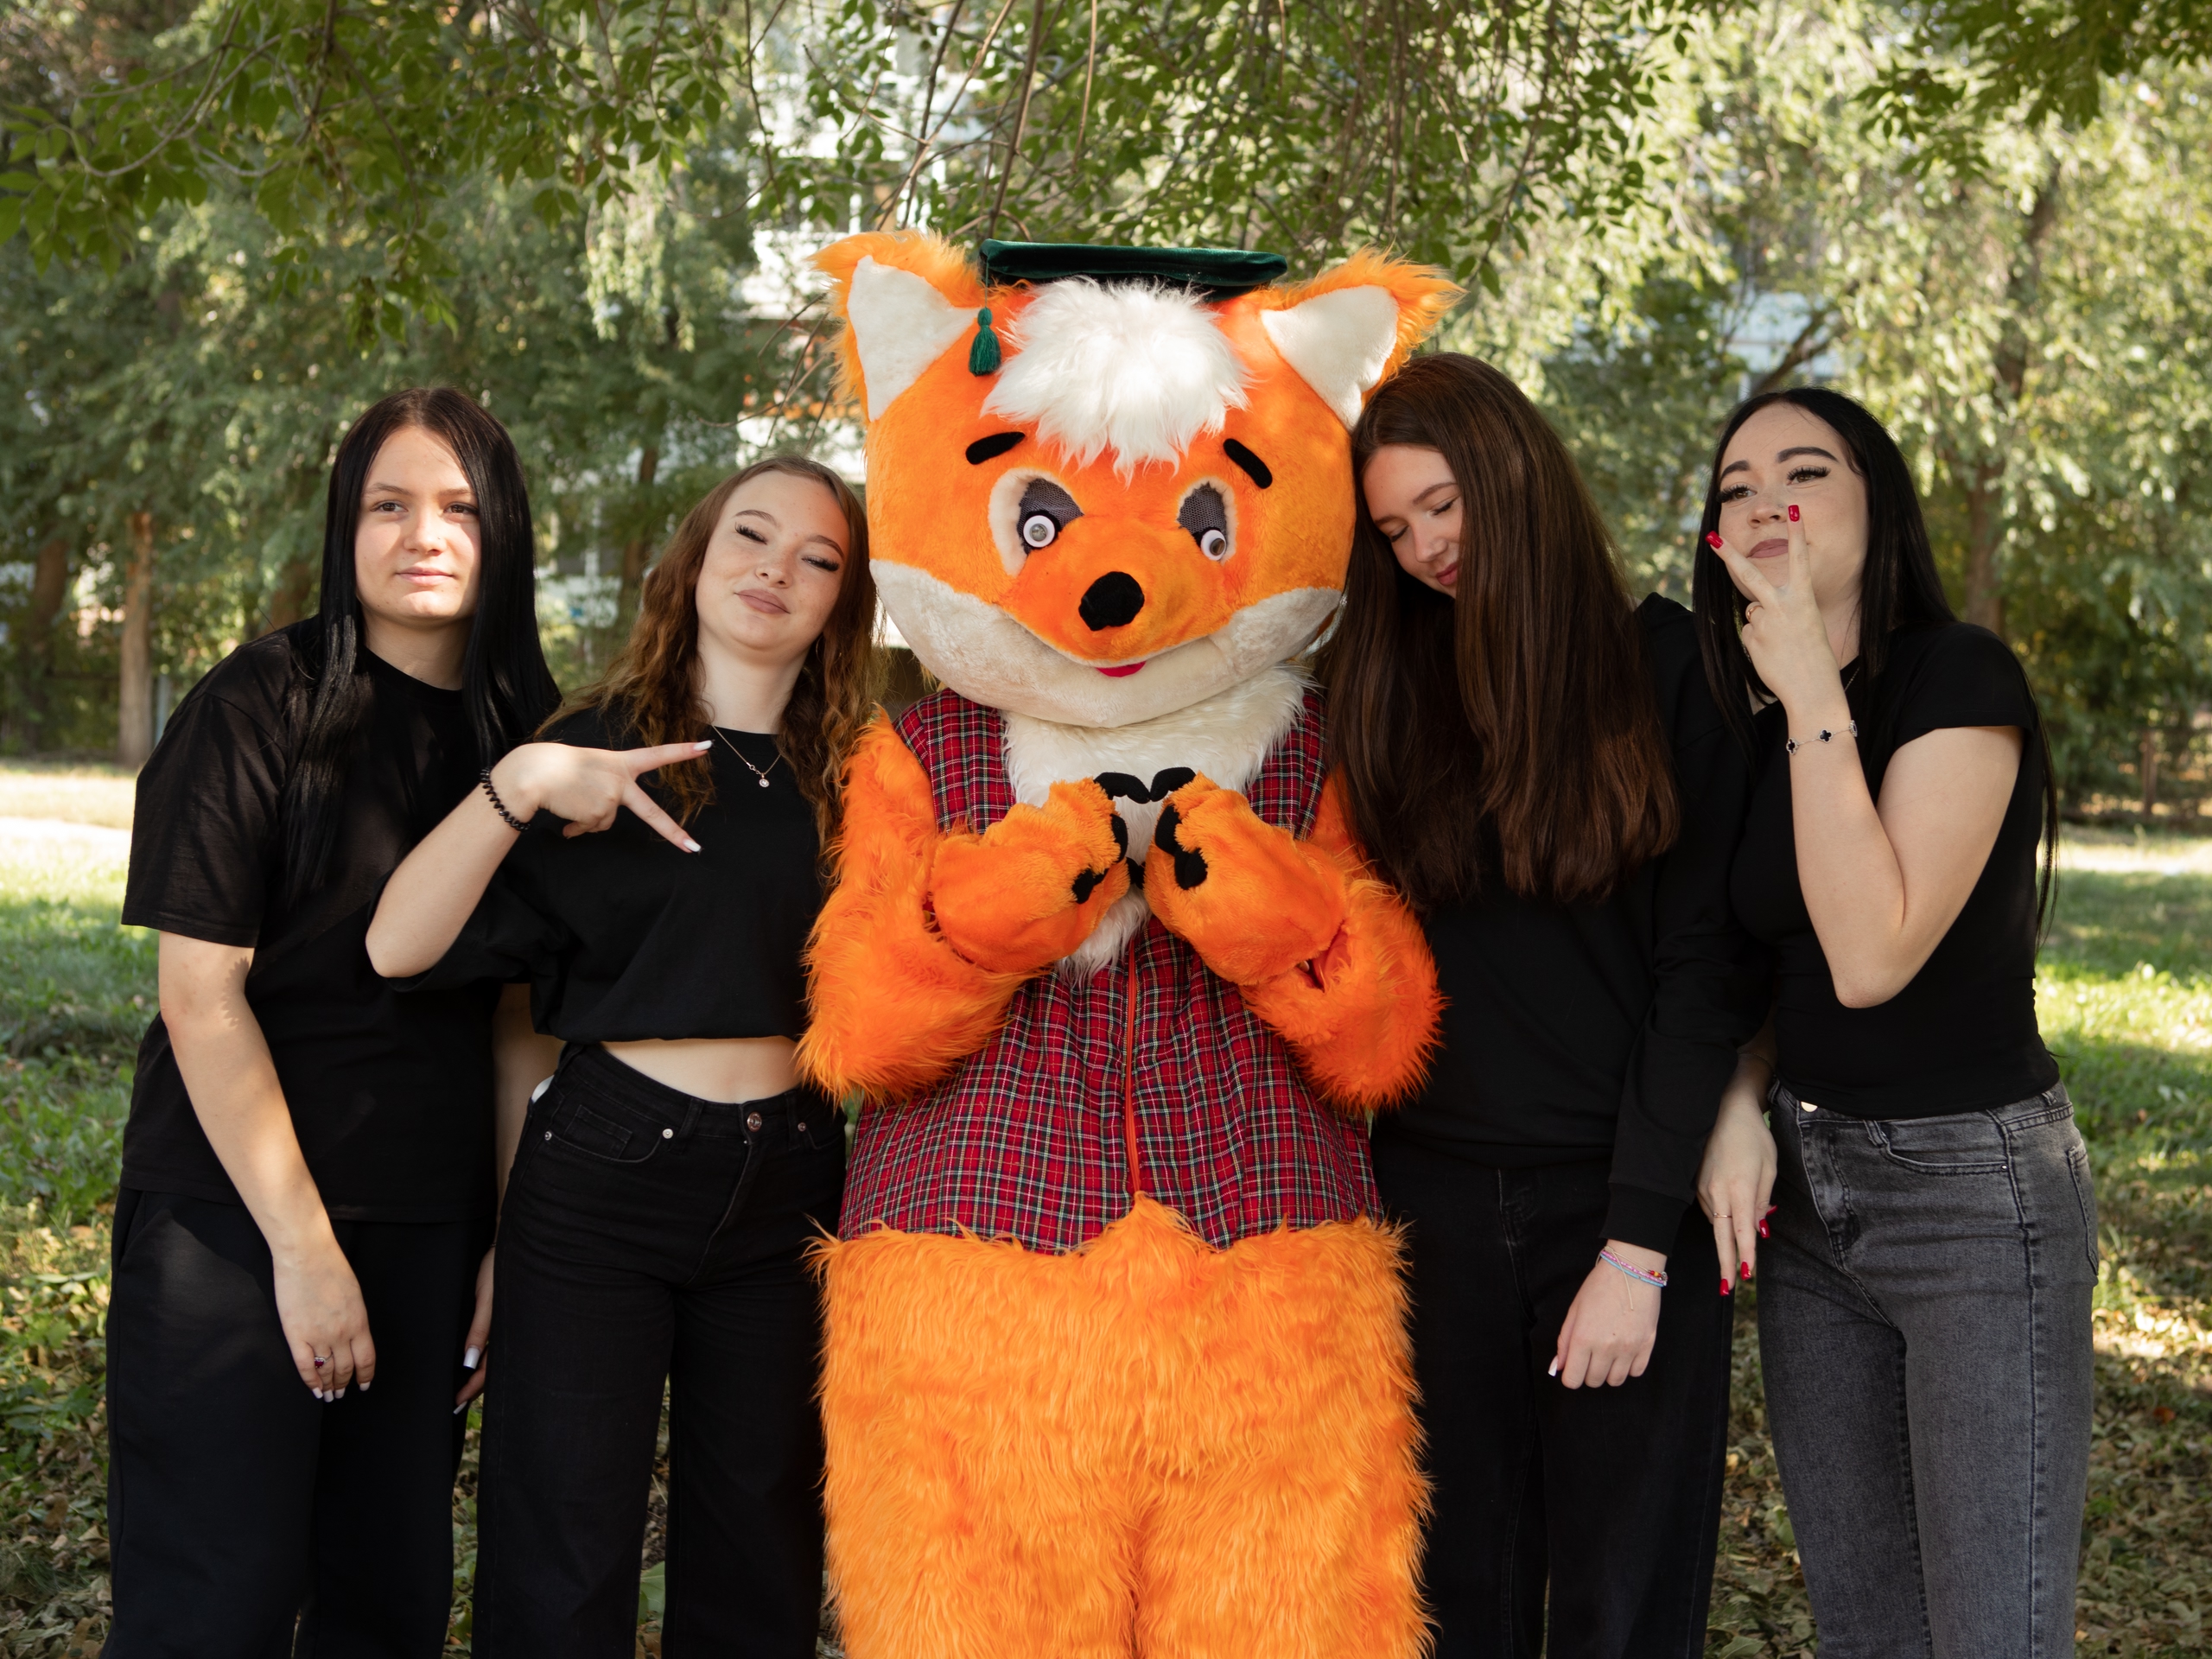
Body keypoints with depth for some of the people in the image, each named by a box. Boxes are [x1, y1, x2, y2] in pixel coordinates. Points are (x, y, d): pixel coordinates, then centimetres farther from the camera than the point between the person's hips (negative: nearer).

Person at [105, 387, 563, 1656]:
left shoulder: (524, 733, 6)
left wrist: (517, 1233, 1)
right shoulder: (261, 706, -9)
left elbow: (516, 1011, 8)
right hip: (233, 1212, -4)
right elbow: (201, 995, -11)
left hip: (431, 1223, 5)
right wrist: (302, 1245, -13)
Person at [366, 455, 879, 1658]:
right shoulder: (604, 749, -3)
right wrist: (518, 783, -22)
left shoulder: (846, 779, 6)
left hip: (783, 1187, 3)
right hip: (598, 1190, -3)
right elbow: (399, 946, -11)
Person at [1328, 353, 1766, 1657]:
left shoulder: (1671, 667, -4)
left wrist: (1639, 1247, -13)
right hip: (1438, 1199, 3)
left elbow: (1707, 963, -9)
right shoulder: (1394, 691, 7)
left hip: (1627, 1200, -3)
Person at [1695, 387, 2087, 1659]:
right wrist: (1737, 1102, -4)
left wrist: (1815, 695, -23)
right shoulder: (1741, 715, 7)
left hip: (1973, 1185, -7)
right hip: (1805, 1183, 7)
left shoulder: (1960, 676, -14)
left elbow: (1871, 954, -25)